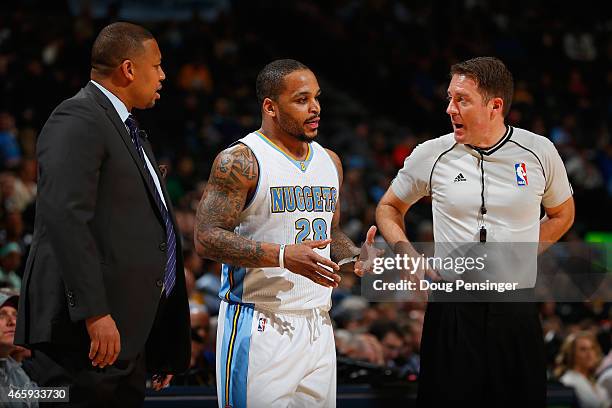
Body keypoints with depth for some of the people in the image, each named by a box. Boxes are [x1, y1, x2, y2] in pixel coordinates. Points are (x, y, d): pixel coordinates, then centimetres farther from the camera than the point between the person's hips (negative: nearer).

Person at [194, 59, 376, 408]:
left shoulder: (329, 162, 14)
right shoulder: (240, 161, -8)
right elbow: (207, 239, -15)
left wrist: (356, 258, 3)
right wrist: (283, 256, -24)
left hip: (317, 323, 7)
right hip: (259, 324, -7)